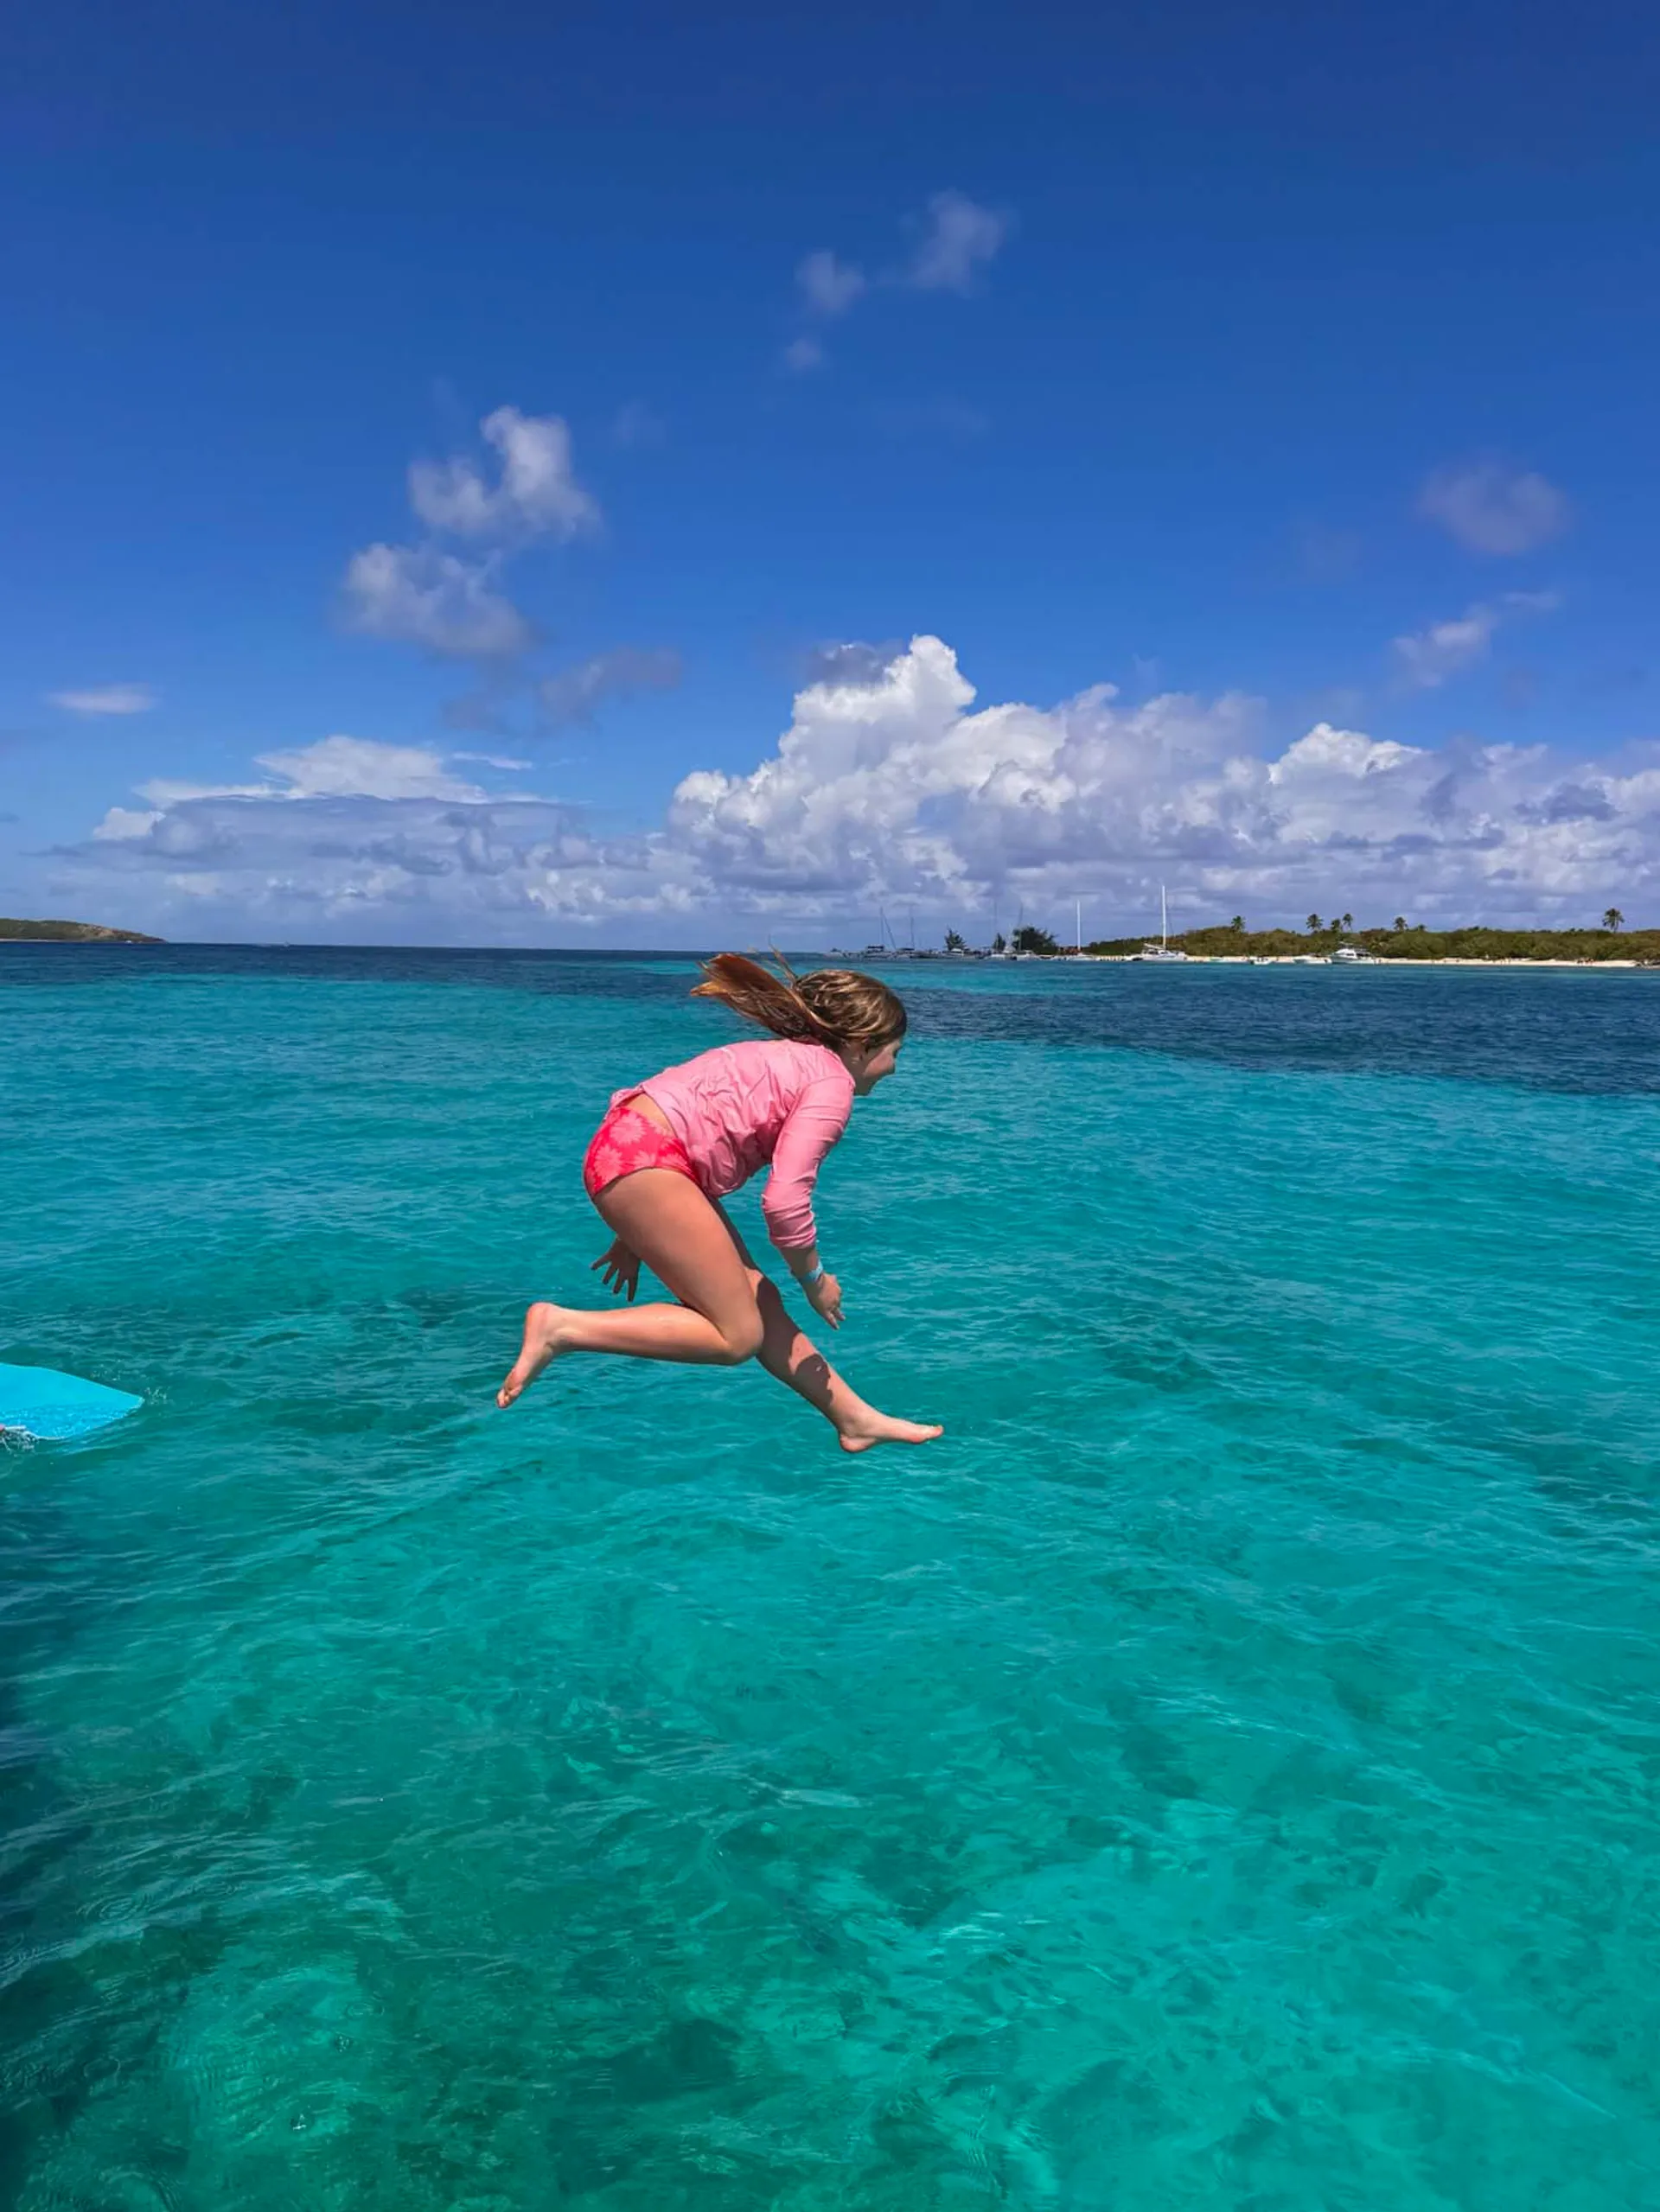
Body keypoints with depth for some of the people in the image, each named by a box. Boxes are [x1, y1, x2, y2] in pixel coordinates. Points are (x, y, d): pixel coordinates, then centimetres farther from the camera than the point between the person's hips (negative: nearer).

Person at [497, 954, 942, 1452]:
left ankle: (855, 1419, 23)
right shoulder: (833, 1083, -6)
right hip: (645, 1157, -11)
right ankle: (563, 1327, -9)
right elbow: (785, 1200, -17)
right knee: (738, 1335, -6)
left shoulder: (787, 1058, 23)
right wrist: (814, 1278, 2)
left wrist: (638, 1232, 28)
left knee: (758, 1302, 14)